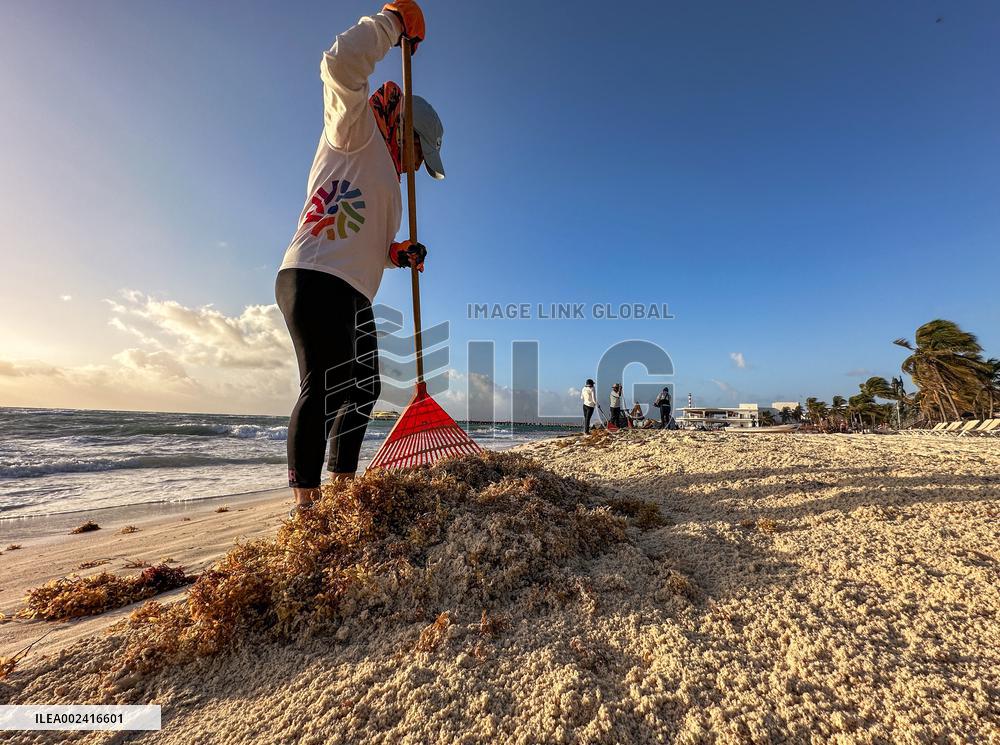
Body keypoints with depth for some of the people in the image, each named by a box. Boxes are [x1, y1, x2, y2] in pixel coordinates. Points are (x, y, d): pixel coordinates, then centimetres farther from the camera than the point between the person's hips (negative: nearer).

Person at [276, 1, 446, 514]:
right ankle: (305, 502, -13)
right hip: (314, 279, -9)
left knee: (362, 389, 12)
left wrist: (398, 254, 9)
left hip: (352, 295, 10)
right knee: (324, 387, -18)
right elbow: (342, 63, -12)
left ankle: (342, 487, 24)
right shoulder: (356, 131, 6)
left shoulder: (387, 185, 28)